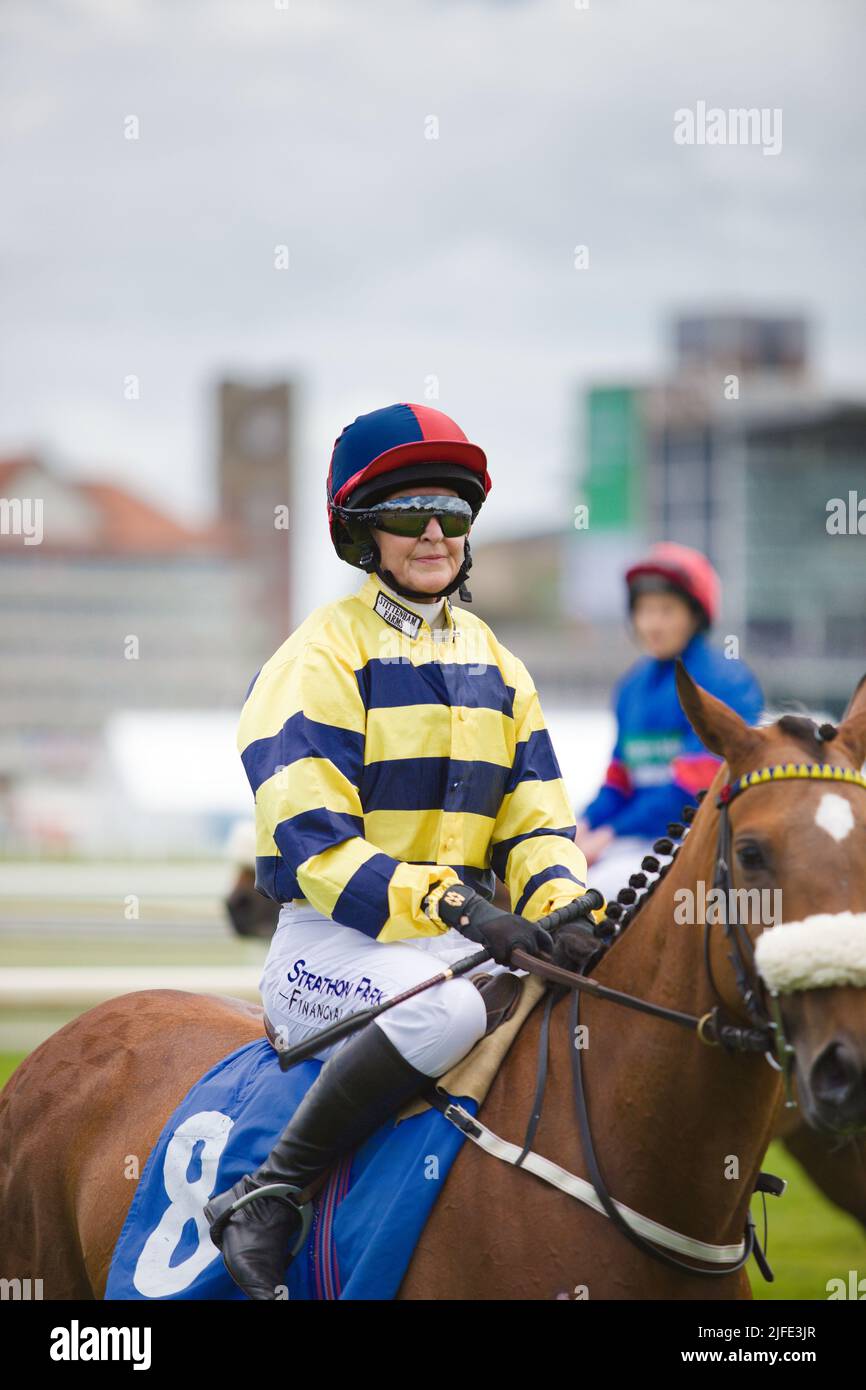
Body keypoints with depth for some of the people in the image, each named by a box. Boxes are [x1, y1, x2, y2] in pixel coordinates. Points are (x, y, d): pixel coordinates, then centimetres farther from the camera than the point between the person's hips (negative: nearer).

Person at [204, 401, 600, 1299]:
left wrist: (565, 909, -12)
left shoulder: (496, 667, 17)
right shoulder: (321, 658, -4)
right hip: (332, 941, -6)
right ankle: (267, 1195, -26)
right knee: (446, 1008, -37)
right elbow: (312, 850, -14)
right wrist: (449, 904, -28)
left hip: (466, 934, 6)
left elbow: (534, 822, 12)